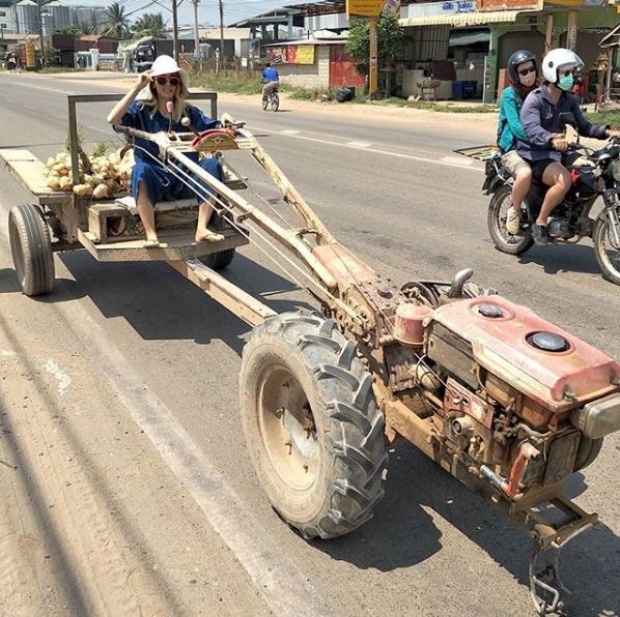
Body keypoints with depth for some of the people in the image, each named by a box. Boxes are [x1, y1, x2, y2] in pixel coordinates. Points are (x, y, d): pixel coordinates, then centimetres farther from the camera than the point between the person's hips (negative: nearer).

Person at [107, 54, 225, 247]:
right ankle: (151, 234, -32)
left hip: (184, 183, 3)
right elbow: (113, 119, -15)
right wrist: (137, 87, -14)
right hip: (153, 182, -3)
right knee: (141, 169, -35)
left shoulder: (189, 112, 12)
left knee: (212, 164, -22)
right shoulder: (141, 109, 3)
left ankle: (202, 229, -23)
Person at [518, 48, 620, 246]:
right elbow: (532, 129, -26)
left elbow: (582, 126, 10)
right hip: (535, 154, -8)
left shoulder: (570, 100, 13)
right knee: (564, 180, -33)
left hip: (559, 152, 8)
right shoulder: (535, 99, -11)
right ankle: (540, 223, -18)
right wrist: (552, 139, -46)